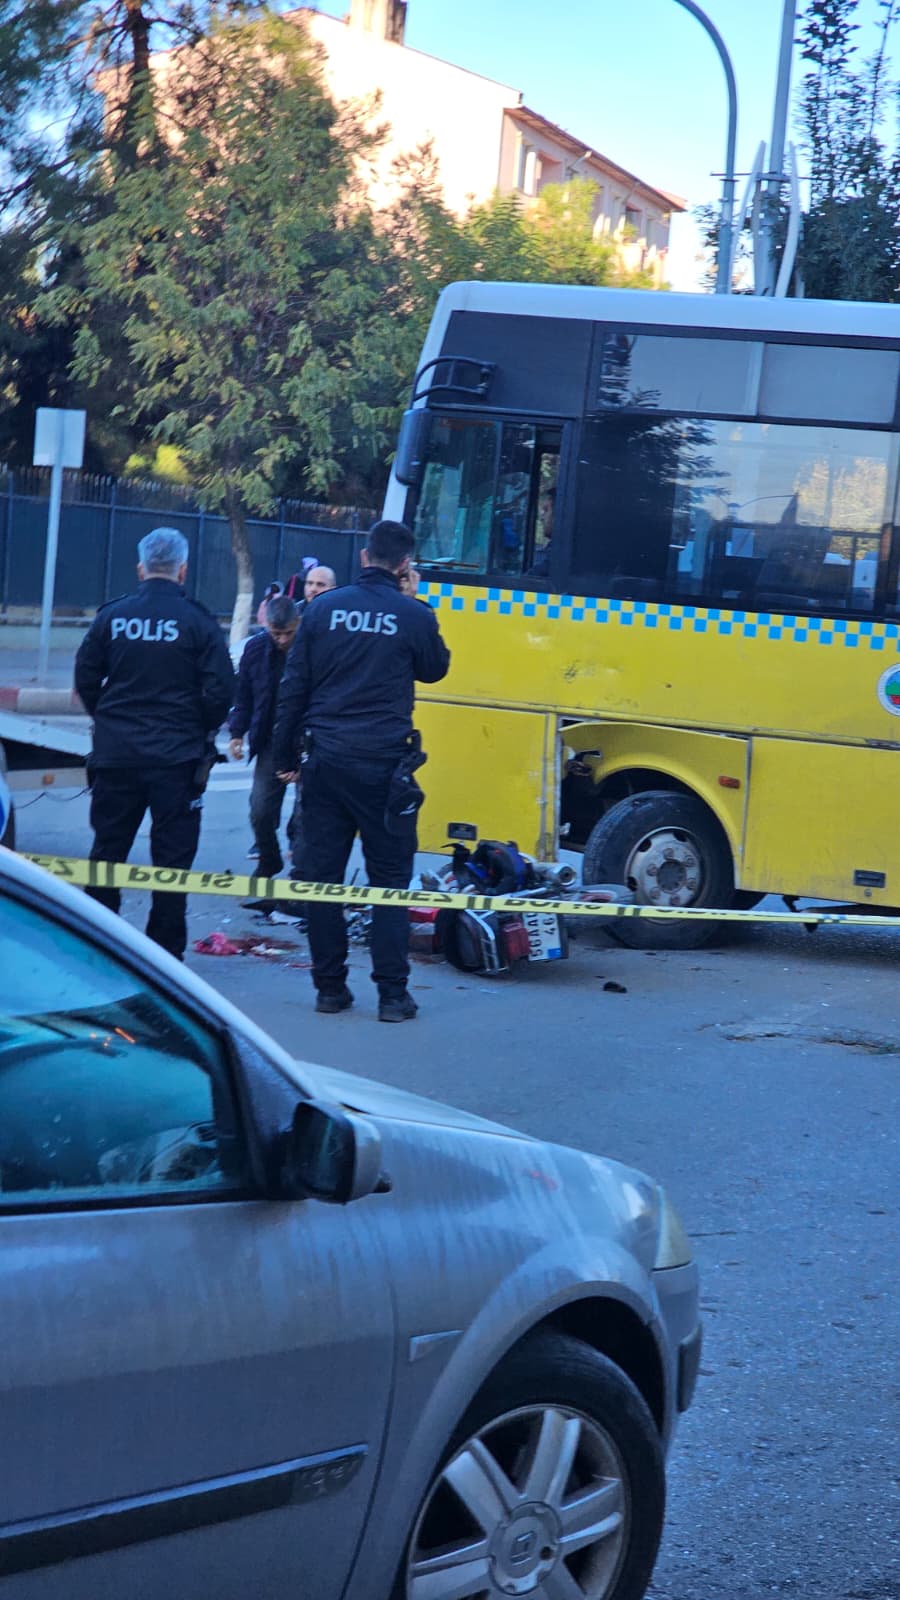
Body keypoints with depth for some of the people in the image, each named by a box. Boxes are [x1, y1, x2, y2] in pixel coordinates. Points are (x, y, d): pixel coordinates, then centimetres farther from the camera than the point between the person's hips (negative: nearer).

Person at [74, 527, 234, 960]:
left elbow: (86, 678, 4)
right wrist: (200, 732, 8)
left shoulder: (112, 616, 0)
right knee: (172, 855, 4)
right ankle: (165, 953, 5)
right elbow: (220, 688, -9)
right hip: (176, 758, -2)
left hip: (116, 754, 2)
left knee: (107, 850, 12)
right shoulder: (198, 621, -7)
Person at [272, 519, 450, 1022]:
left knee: (322, 875, 9)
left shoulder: (323, 609, 4)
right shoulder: (414, 616, -3)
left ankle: (330, 986, 12)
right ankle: (392, 994, 1)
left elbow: (294, 688, 6)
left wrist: (287, 757, 13)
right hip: (383, 765, -2)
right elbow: (435, 669, 17)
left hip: (326, 759, 2)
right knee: (390, 879, 5)